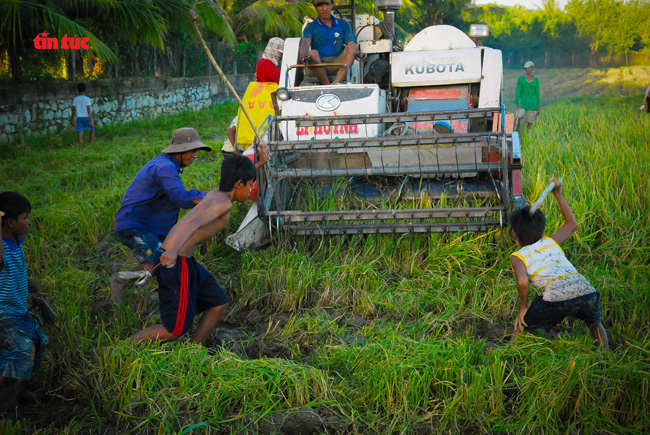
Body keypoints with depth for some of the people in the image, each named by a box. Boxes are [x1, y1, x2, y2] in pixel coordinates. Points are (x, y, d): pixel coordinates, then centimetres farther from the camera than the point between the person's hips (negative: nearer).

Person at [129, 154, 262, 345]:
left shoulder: (216, 193, 13)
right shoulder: (223, 203, -14)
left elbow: (238, 180, 38)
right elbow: (194, 223, -33)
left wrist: (260, 163, 44)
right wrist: (173, 251, -48)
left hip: (182, 260, 10)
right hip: (175, 262, -10)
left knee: (218, 305, 13)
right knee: (176, 329, -3)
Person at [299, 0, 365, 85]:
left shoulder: (343, 24, 19)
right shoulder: (311, 27, 12)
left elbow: (351, 44, 5)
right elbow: (305, 42, -9)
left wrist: (357, 53, -20)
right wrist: (303, 53, -35)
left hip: (339, 64, 2)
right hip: (318, 65, -1)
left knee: (352, 47, -25)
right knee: (312, 53, -31)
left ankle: (336, 83, -46)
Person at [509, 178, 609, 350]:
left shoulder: (517, 257, 14)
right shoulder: (551, 242, 27)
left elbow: (522, 281, -7)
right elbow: (572, 224, 46)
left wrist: (523, 308, 8)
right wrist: (558, 194, 47)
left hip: (557, 299, -4)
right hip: (586, 291, 4)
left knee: (521, 330, 18)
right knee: (595, 323, 37)